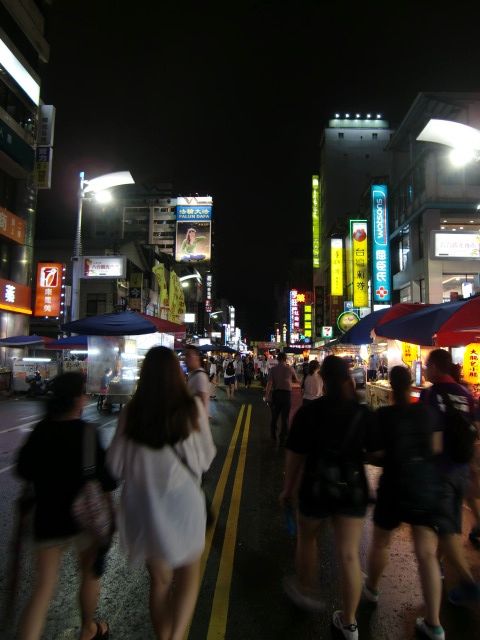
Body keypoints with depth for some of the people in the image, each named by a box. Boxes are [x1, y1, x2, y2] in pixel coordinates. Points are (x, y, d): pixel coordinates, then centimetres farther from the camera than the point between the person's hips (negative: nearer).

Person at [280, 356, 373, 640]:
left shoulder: (308, 412, -13)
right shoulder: (363, 413, -7)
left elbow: (295, 456, -8)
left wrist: (288, 488, 6)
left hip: (316, 488, -1)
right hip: (353, 489, 2)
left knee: (307, 537, 25)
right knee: (350, 554, 12)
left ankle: (307, 589, 44)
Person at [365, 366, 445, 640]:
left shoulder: (383, 415, -14)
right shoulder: (427, 411, -3)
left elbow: (377, 453, -14)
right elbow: (436, 447, 4)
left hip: (396, 484, -3)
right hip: (428, 484, 3)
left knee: (381, 542, 20)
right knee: (427, 553, 10)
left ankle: (372, 588, 41)